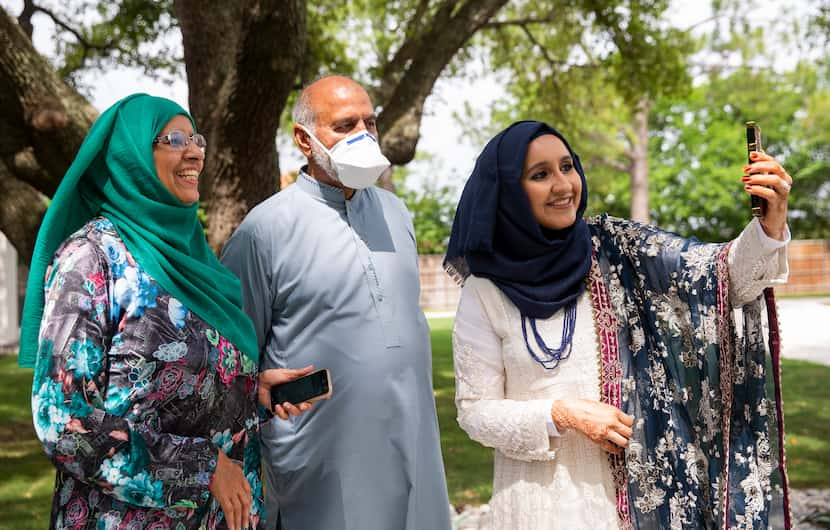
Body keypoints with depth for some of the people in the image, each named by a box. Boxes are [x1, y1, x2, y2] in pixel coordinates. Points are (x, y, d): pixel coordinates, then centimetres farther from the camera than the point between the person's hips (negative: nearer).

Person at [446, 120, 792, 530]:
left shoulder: (617, 249, -3)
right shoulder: (485, 294, -7)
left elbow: (722, 276, -12)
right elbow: (475, 411, -4)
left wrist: (771, 226, -30)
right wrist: (560, 414, -18)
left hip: (638, 486, 2)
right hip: (545, 496, -1)